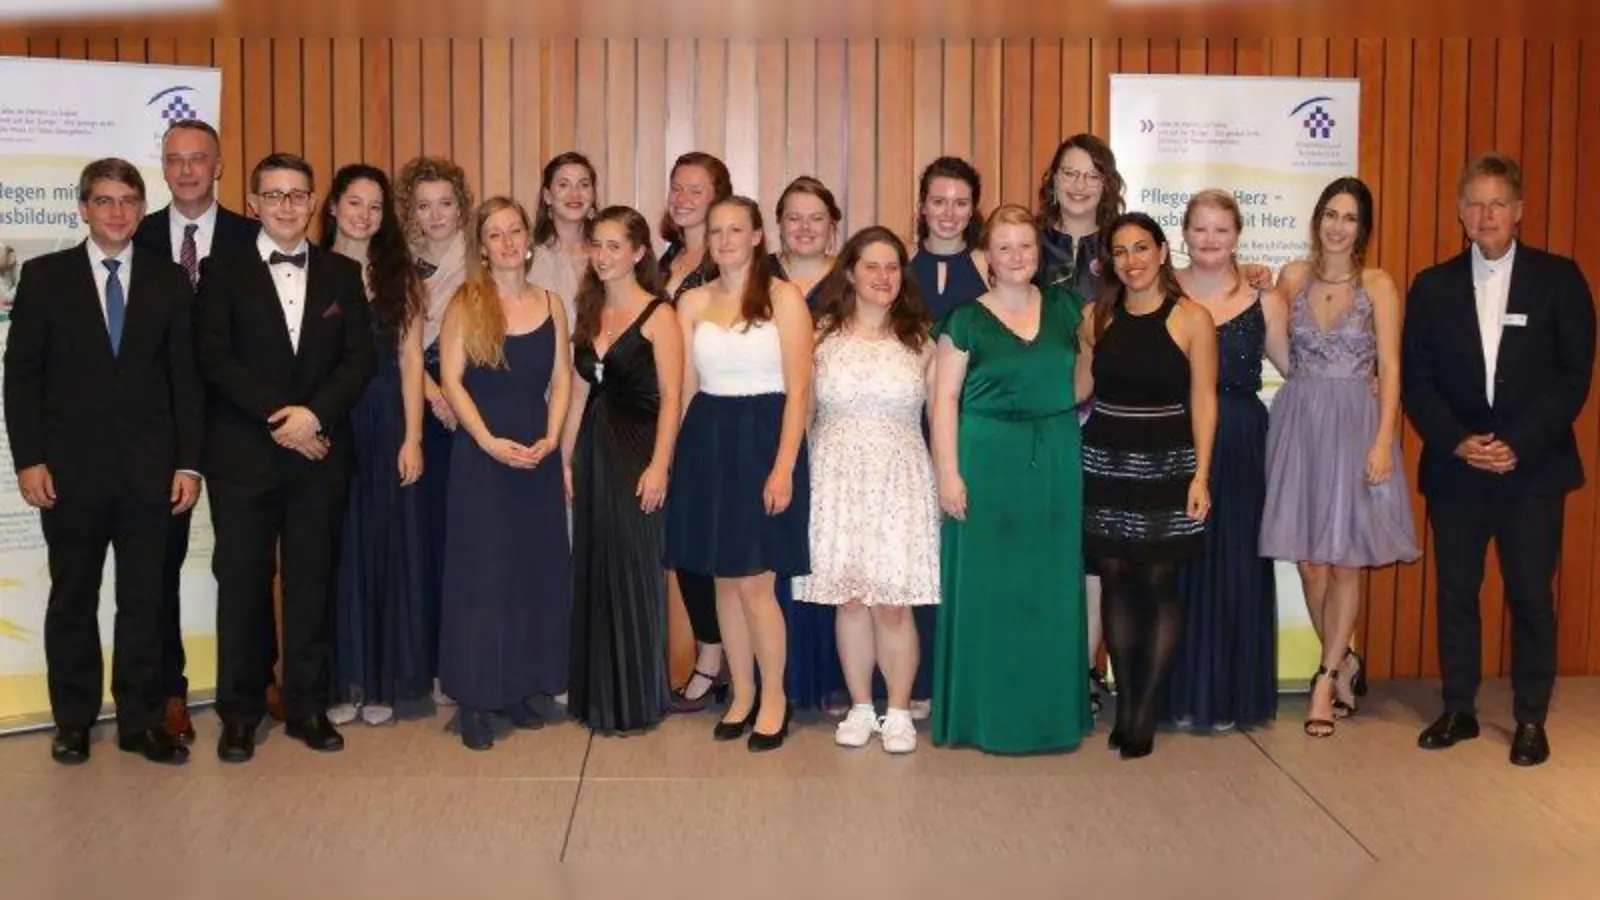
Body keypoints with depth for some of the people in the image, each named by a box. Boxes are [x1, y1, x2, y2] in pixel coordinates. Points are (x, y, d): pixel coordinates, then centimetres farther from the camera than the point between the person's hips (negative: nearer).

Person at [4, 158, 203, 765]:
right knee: (72, 600, 9)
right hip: (70, 469, -1)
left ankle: (141, 720, 14)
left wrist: (188, 462, -1)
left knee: (144, 600, 5)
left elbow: (186, 376, 5)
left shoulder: (169, 281, 6)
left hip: (148, 469, 1)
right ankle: (73, 721, 20)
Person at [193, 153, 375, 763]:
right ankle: (239, 713, 13)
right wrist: (280, 416, -14)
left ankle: (307, 707, 16)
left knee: (314, 585, 6)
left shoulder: (342, 274, 11)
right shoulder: (223, 270, 4)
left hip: (321, 453, 2)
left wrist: (314, 413, -12)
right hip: (244, 454, -2)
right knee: (242, 585, 2)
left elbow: (360, 358, 3)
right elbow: (213, 357, -5)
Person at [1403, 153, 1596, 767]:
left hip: (1534, 468, -2)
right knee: (1455, 593, 7)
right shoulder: (1432, 287, 6)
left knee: (1531, 595, 3)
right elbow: (1417, 382, 3)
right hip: (1454, 468, 2)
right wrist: (1458, 443, -11)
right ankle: (1459, 710, 19)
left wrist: (1518, 445, -12)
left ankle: (1531, 719, 15)